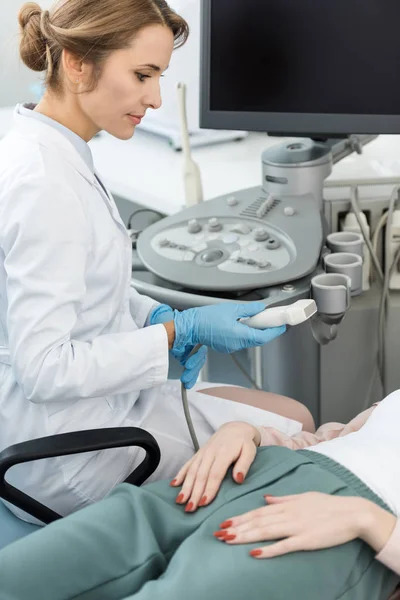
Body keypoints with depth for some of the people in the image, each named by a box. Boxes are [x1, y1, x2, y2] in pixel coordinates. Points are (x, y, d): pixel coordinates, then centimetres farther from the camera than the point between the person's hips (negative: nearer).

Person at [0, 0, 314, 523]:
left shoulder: (53, 152, 5)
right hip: (67, 453, -10)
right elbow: (44, 367, -26)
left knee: (295, 418, 14)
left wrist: (156, 316, 1)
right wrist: (179, 332, -21)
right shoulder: (43, 180, -26)